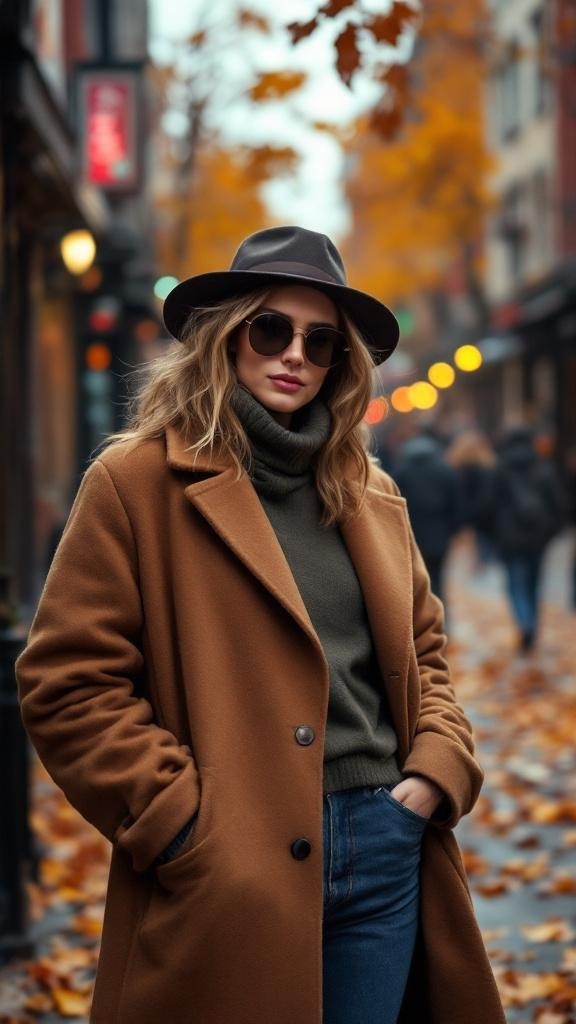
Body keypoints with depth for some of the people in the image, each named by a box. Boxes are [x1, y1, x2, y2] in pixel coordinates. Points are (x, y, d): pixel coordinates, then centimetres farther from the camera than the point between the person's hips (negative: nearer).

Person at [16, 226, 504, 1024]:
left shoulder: (370, 496, 14)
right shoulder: (139, 481, -3)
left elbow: (423, 650, 23)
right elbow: (66, 683, -7)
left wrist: (439, 768, 5)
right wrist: (181, 825, -12)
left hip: (388, 851, 5)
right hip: (230, 873, -5)